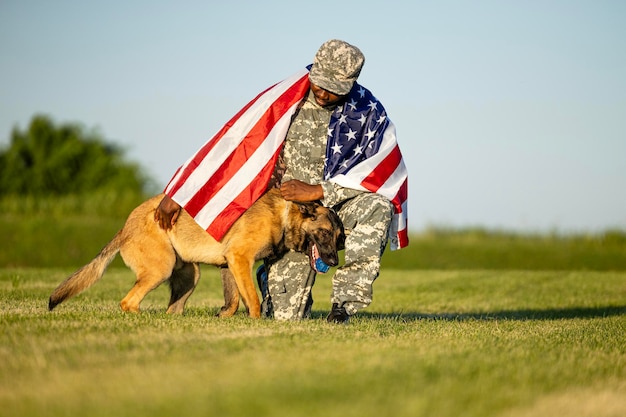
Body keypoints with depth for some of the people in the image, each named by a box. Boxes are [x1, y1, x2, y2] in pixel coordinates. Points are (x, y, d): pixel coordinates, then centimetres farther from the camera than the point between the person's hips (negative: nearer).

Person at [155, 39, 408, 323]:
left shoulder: (368, 111, -9)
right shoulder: (285, 99, -10)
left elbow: (380, 170, -15)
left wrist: (317, 191, -21)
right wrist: (177, 196, -10)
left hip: (339, 204, 0)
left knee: (378, 207, -36)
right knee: (285, 316, -8)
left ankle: (344, 304, -29)